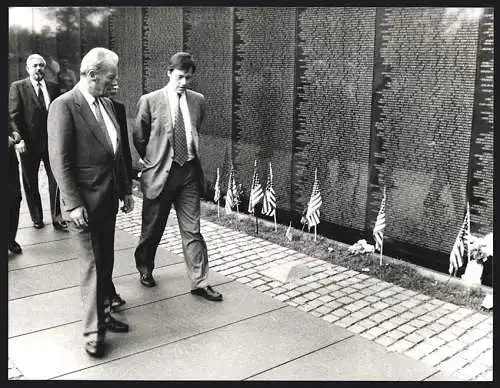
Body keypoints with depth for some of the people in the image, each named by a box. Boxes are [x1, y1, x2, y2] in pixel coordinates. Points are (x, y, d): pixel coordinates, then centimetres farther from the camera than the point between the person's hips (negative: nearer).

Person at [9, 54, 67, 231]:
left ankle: (57, 217, 11)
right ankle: (36, 218, 23)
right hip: (29, 144, -2)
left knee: (56, 179, 1)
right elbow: (13, 115, -7)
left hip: (52, 142, 2)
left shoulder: (53, 88, 8)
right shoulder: (17, 87, -1)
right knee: (30, 183, 9)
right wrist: (19, 139, -16)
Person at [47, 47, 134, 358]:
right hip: (85, 202, -7)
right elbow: (59, 160, -17)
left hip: (109, 198, 8)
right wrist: (74, 204, -20)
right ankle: (93, 332, 11)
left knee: (106, 262, 16)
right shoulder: (64, 106, -13)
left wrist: (126, 189, 16)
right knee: (93, 265, -1)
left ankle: (103, 314, 31)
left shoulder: (106, 104, 11)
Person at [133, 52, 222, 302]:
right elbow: (138, 138, 4)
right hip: (160, 173, -3)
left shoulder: (198, 101, 5)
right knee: (152, 229, 12)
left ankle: (199, 282, 11)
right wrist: (152, 161, 8)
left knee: (192, 230, 4)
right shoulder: (149, 101, -6)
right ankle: (145, 269, 36)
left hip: (189, 171, 3)